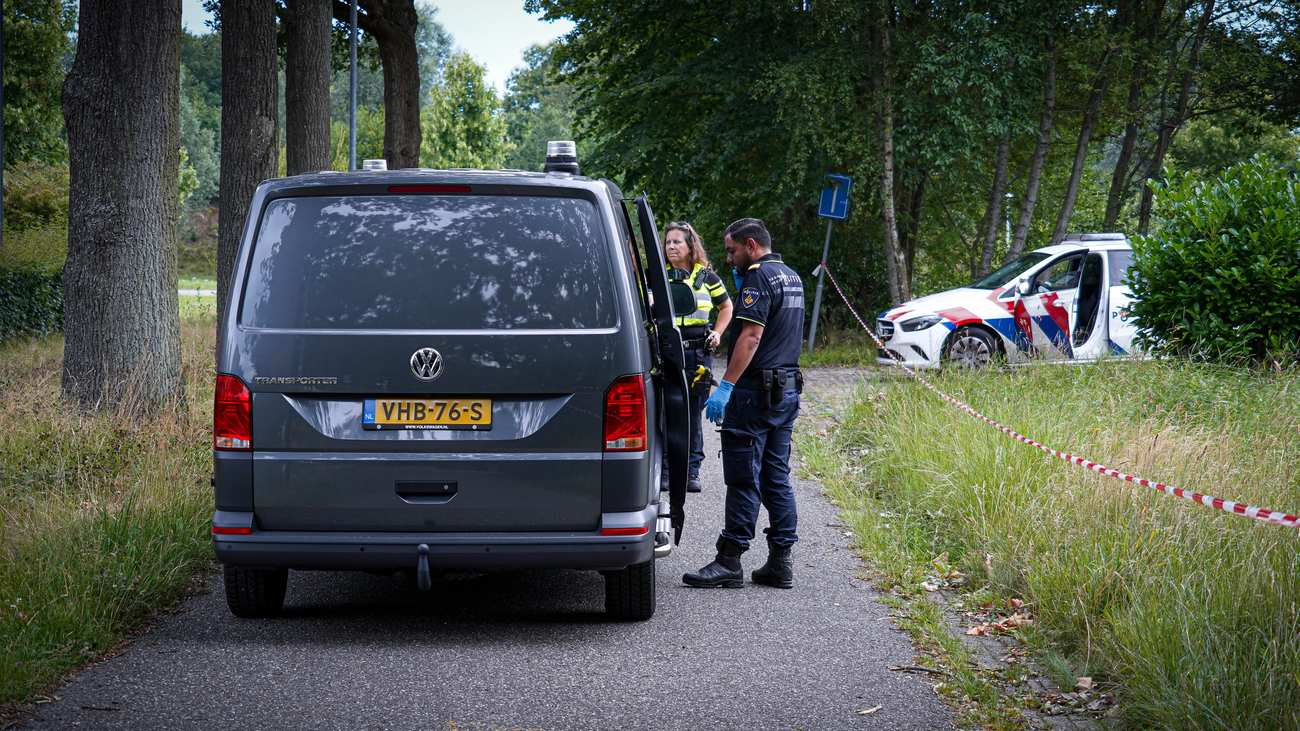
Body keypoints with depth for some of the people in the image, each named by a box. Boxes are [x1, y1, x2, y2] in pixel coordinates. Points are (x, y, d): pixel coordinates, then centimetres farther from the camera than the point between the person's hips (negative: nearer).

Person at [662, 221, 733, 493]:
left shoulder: (706, 277, 9)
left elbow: (726, 307, 22)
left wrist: (717, 333, 9)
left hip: (698, 353, 1)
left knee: (694, 414, 5)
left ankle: (692, 471, 11)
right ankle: (664, 470, 3)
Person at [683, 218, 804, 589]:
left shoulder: (758, 277, -13)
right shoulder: (792, 277, 17)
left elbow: (751, 336, -22)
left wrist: (726, 386, -24)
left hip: (756, 390, -9)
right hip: (787, 388, 9)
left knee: (743, 478, -6)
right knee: (777, 478, 10)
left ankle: (729, 562, -4)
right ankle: (780, 562, 9)